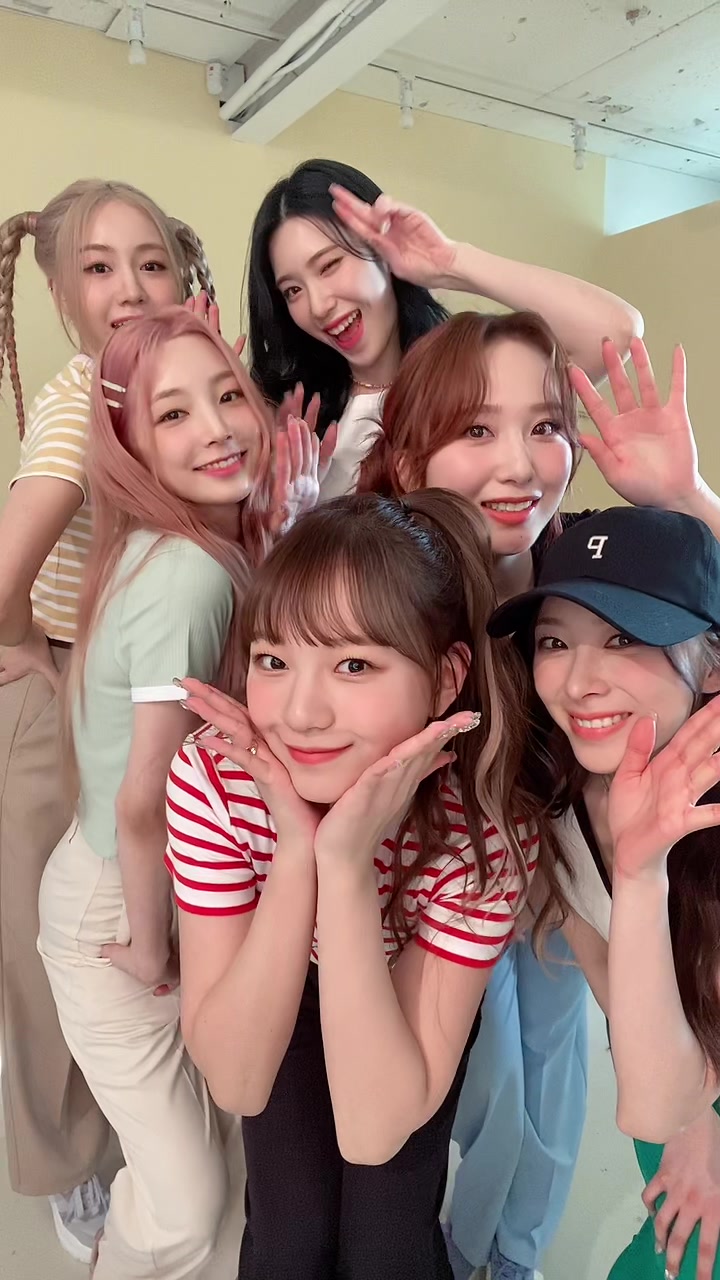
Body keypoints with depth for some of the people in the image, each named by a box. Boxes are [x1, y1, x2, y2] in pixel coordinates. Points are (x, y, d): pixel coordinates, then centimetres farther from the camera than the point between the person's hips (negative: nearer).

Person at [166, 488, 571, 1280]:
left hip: (415, 1002, 0)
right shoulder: (213, 777, -34)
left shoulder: (491, 832, -35)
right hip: (279, 992, 1)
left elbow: (375, 1130, -35)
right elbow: (235, 1084, -30)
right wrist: (296, 852, -44)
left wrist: (347, 863, -47)